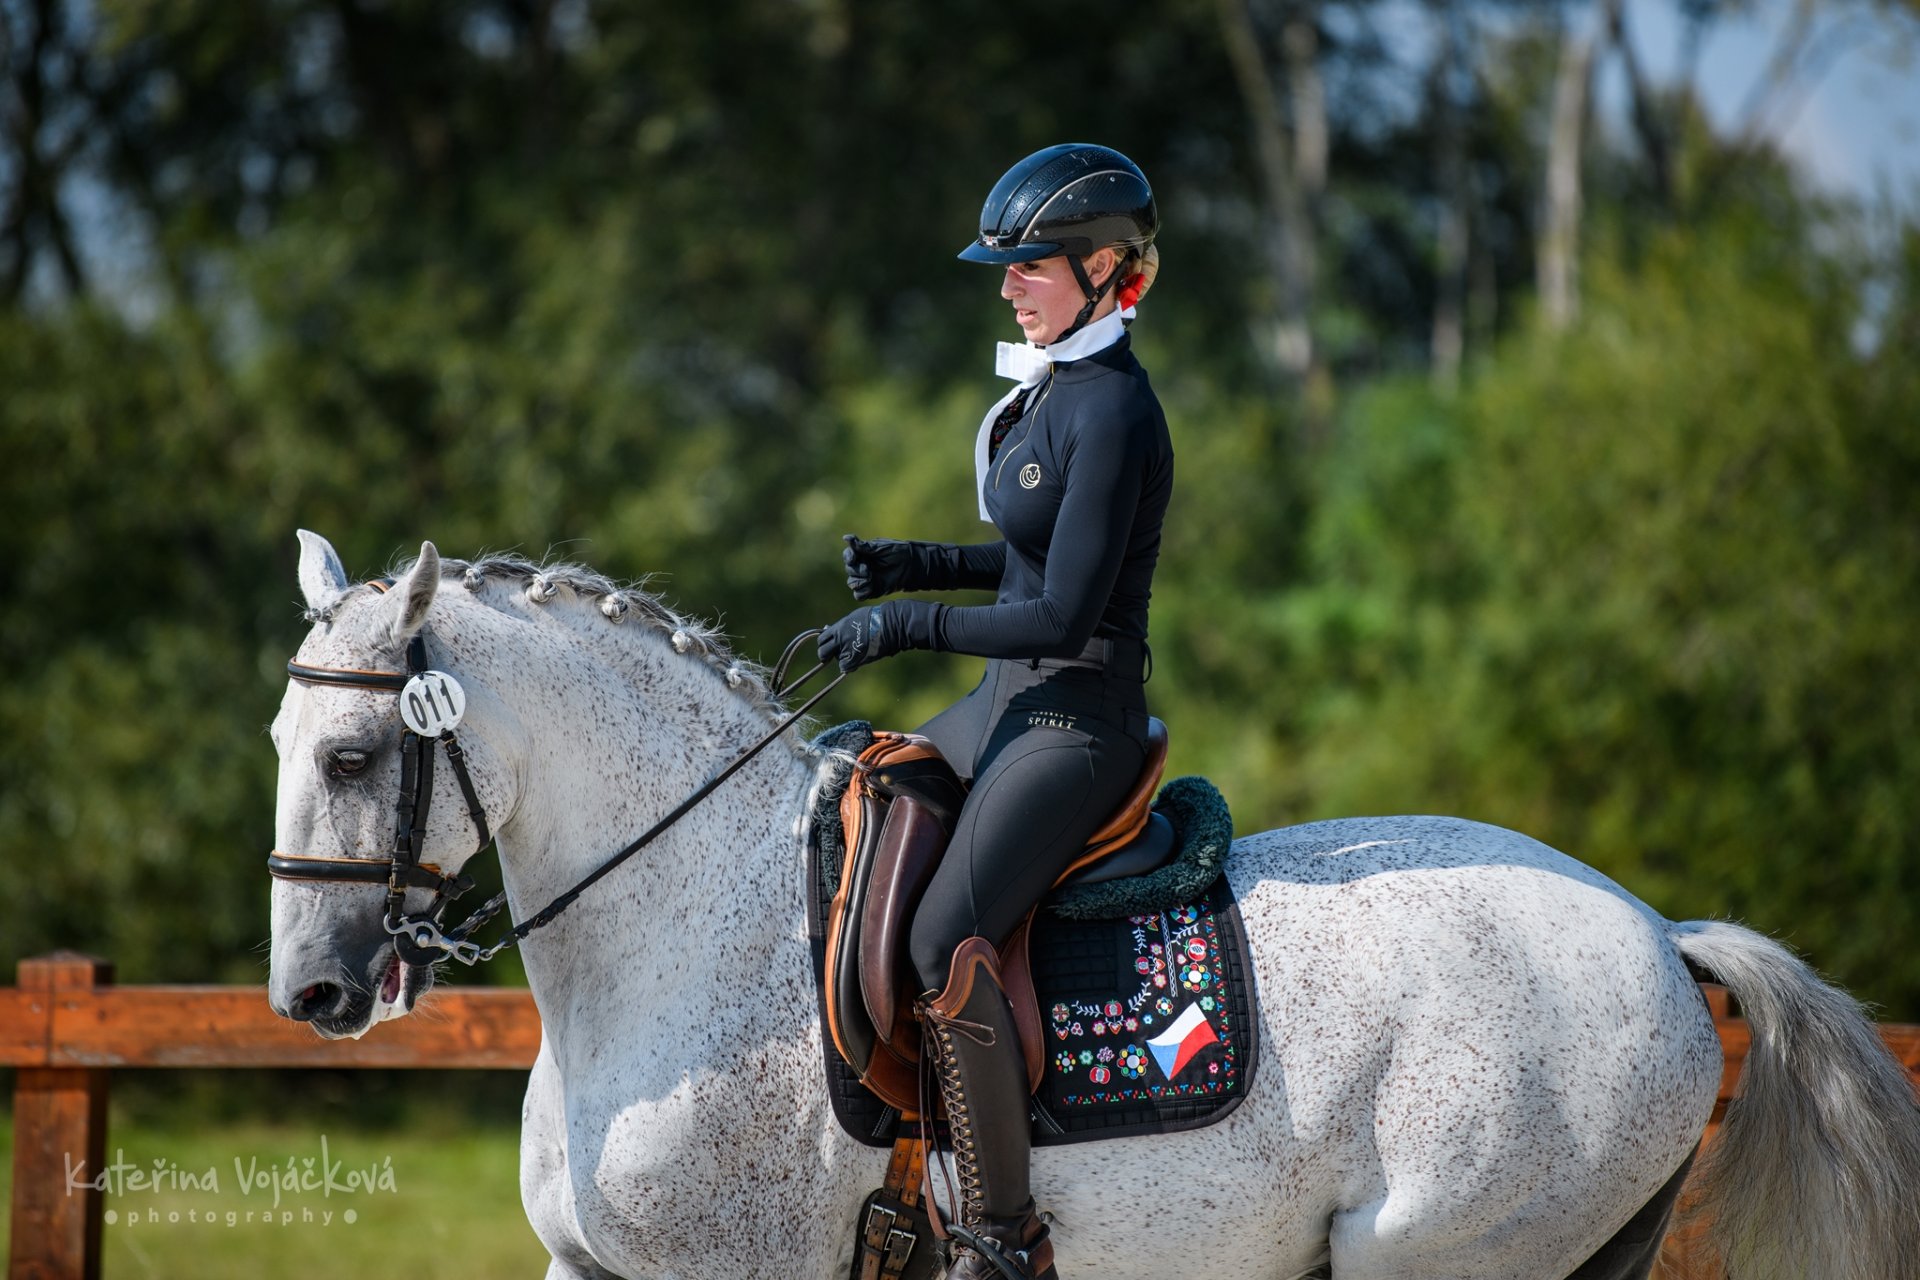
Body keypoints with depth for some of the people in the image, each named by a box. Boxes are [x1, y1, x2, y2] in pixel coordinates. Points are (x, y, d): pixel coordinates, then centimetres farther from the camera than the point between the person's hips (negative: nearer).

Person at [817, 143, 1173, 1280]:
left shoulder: (1111, 413, -18)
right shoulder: (1054, 388, 12)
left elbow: (1064, 612, -21)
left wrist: (911, 624, -18)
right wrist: (917, 566, 11)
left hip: (1077, 725, -11)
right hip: (1012, 707, 11)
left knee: (944, 943, -26)